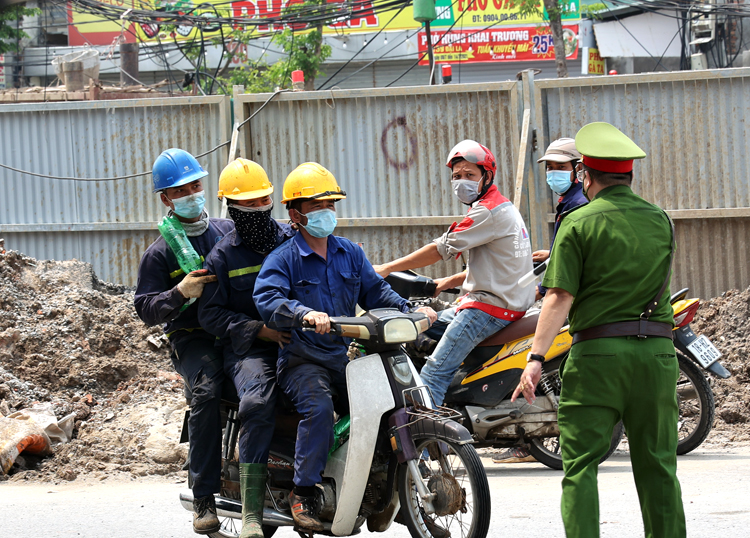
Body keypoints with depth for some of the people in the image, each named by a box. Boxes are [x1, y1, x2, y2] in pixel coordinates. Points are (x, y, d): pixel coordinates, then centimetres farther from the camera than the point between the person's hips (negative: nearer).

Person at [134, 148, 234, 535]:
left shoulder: (229, 231, 16)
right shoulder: (160, 253, 8)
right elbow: (145, 309, 4)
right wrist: (179, 293, -12)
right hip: (192, 339, -3)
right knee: (207, 391, -32)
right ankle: (204, 499, -28)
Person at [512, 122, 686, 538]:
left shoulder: (578, 224, -4)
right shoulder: (660, 221, 10)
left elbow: (560, 297, -12)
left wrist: (536, 357, -14)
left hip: (597, 351, -4)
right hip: (656, 349, 4)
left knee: (581, 465, -1)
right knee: (657, 465, 9)